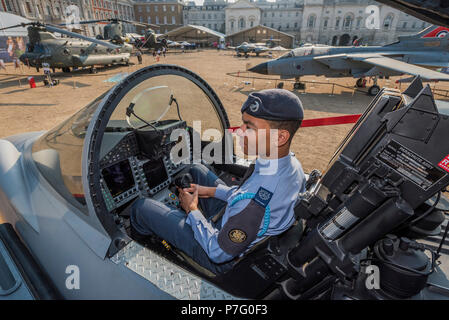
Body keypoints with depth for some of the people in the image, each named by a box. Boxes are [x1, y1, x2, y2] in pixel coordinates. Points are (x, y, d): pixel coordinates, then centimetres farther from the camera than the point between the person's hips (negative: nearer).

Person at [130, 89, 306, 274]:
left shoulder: (255, 202, -42)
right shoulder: (292, 164, -13)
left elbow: (218, 253, -27)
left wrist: (191, 210, -12)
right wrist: (211, 191, 5)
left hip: (222, 259, -8)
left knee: (140, 208, -1)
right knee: (197, 170, 18)